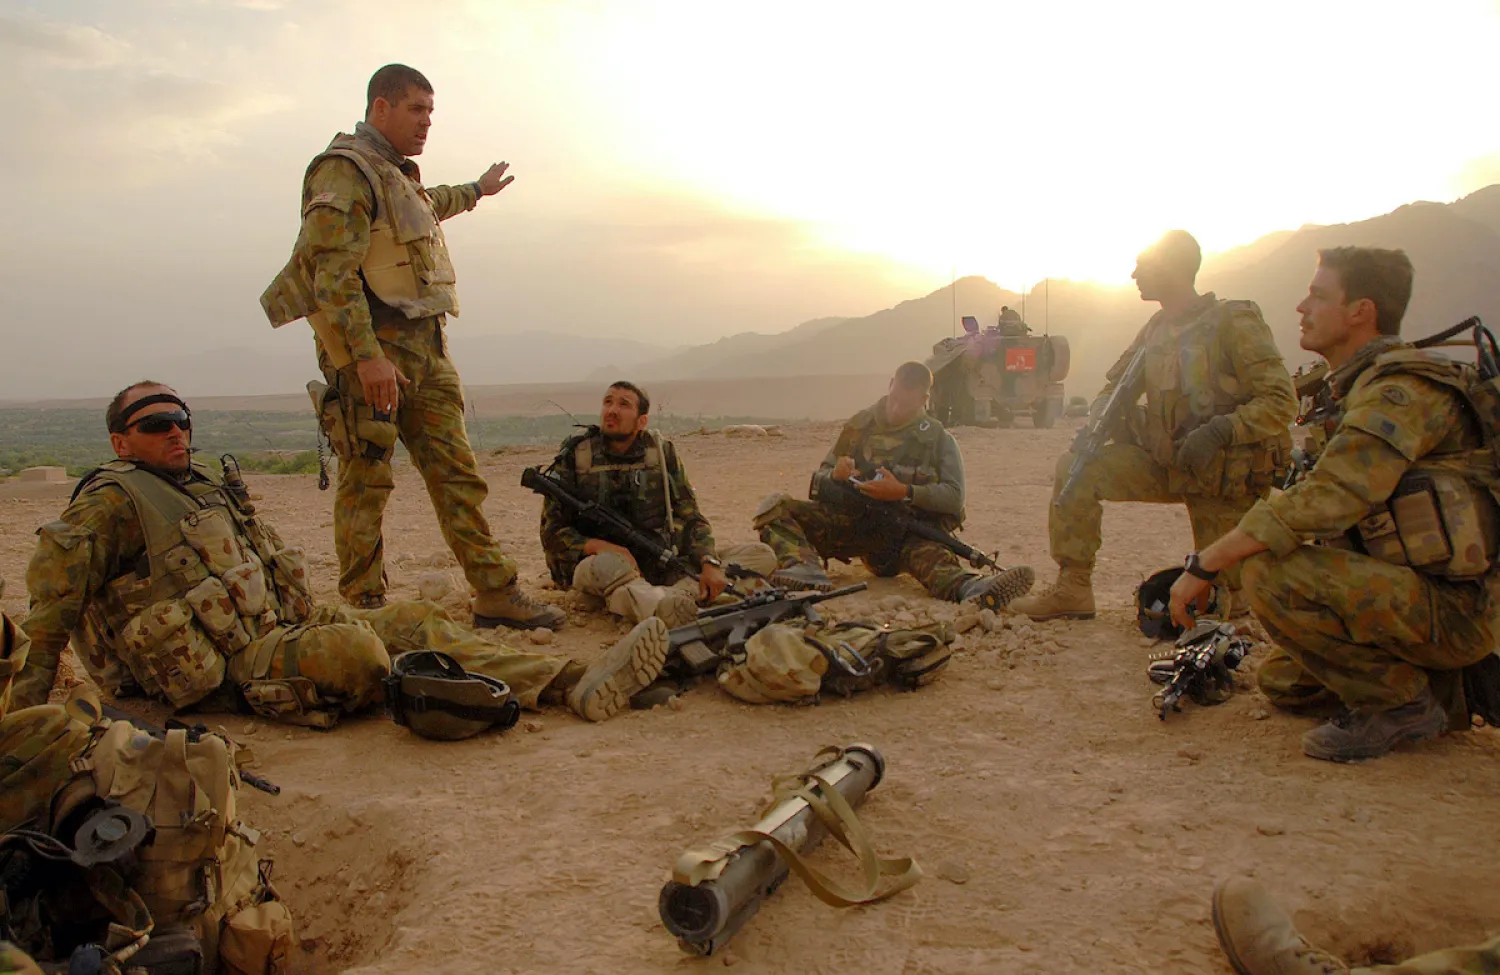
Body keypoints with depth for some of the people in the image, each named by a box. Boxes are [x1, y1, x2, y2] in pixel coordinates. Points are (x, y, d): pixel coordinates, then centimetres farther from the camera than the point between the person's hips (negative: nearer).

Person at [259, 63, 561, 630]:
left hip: (425, 348, 9)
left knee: (456, 473, 5)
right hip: (371, 352, -9)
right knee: (366, 483, -4)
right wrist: (366, 356, -26)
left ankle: (496, 595, 7)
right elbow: (333, 273, -18)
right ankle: (365, 612, 3)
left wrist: (475, 191, 64)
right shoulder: (344, 171, -8)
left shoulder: (400, 175, 22)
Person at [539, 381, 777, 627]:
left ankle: (678, 594, -36)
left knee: (762, 555, -11)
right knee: (602, 567, -41)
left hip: (663, 563, 4)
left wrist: (709, 563, -15)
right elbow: (552, 533, -2)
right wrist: (600, 546, -21)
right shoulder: (573, 458, -1)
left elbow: (691, 517, 5)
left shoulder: (664, 452, 6)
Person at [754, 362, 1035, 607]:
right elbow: (820, 481, 16)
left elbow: (954, 497, -4)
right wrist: (835, 476, -10)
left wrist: (904, 492, -18)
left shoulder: (939, 439, 8)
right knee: (775, 508, -21)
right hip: (855, 523, 2)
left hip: (907, 533, -2)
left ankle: (970, 588, -69)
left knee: (929, 555, -38)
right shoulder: (860, 425, 13)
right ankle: (806, 570, -48)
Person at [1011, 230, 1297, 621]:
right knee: (1076, 468, -14)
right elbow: (1115, 389, 15)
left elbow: (1281, 401, -17)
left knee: (1226, 597, -2)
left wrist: (1220, 430, -31)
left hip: (1226, 474, -6)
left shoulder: (1234, 322, -13)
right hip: (1166, 463, 6)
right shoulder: (1156, 329, 7)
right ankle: (1072, 589, -8)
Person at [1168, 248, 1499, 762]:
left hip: (1452, 606, -10)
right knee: (1281, 680, 15)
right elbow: (1337, 510, 17)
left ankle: (1400, 703, -11)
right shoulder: (1367, 386, 14)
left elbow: (1320, 504, -29)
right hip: (1417, 592, 10)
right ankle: (1440, 687, 15)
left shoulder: (1402, 389, -20)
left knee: (1273, 573, -26)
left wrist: (1204, 564, -23)